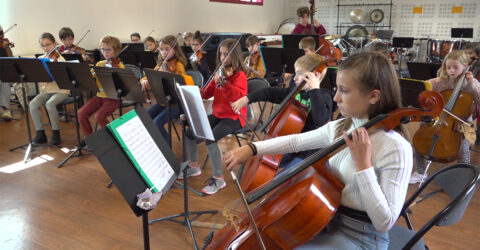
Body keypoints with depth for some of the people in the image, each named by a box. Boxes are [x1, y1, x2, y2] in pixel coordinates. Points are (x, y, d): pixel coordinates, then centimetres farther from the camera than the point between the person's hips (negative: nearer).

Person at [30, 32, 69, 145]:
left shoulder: (59, 59, -7)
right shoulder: (40, 59, 11)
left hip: (60, 90, -5)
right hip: (45, 90, 5)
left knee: (50, 104, -32)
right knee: (33, 104, -20)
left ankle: (56, 133, -13)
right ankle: (40, 133, -6)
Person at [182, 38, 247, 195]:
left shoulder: (239, 75, -12)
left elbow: (240, 96, -30)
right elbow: (207, 93, 11)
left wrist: (223, 83, -42)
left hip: (233, 117, -8)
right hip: (217, 114, 8)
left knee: (210, 139, -29)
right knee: (189, 133, -2)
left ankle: (218, 178, -14)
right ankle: (194, 167, 20)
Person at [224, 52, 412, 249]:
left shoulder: (396, 148, -23)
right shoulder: (339, 128, -2)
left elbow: (385, 222, -24)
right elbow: (296, 141, 9)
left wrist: (363, 165, -29)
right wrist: (252, 148, 1)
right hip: (330, 219, 6)